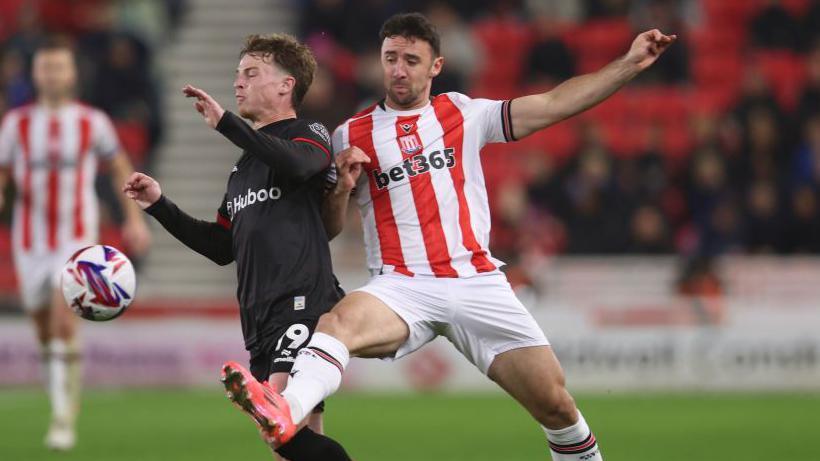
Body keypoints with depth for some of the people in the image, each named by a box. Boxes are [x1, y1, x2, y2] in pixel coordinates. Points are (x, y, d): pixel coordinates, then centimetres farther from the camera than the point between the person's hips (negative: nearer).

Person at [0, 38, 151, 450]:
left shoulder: (92, 122, -1)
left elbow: (120, 167, 13)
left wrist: (135, 219, 12)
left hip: (77, 239, -2)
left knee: (64, 326, -20)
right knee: (45, 332, 12)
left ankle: (63, 421, -19)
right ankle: (66, 396, 39)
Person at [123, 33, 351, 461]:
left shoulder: (309, 136, 2)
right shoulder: (244, 167, 25)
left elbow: (295, 164, -24)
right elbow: (222, 247, 29)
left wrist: (224, 122, -23)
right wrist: (160, 206, 22)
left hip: (304, 308, -8)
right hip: (262, 322, 8)